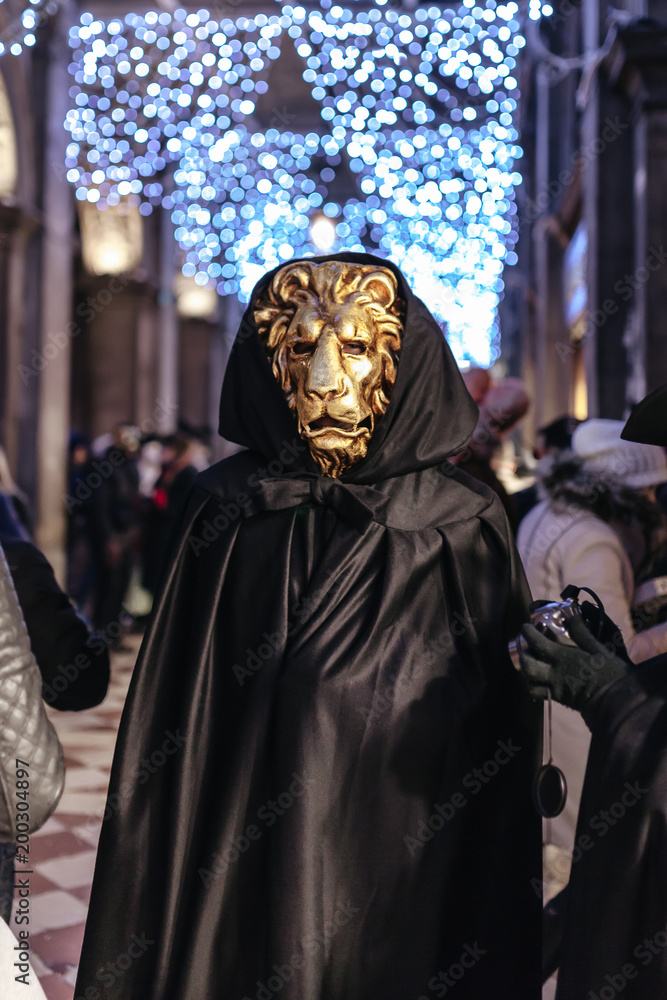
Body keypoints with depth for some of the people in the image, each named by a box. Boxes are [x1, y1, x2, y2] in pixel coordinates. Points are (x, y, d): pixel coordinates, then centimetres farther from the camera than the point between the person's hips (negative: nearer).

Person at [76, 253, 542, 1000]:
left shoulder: (466, 527, -7)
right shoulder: (225, 512, -4)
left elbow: (503, 745, -3)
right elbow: (172, 723, -1)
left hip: (413, 882, -1)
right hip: (241, 880, 1)